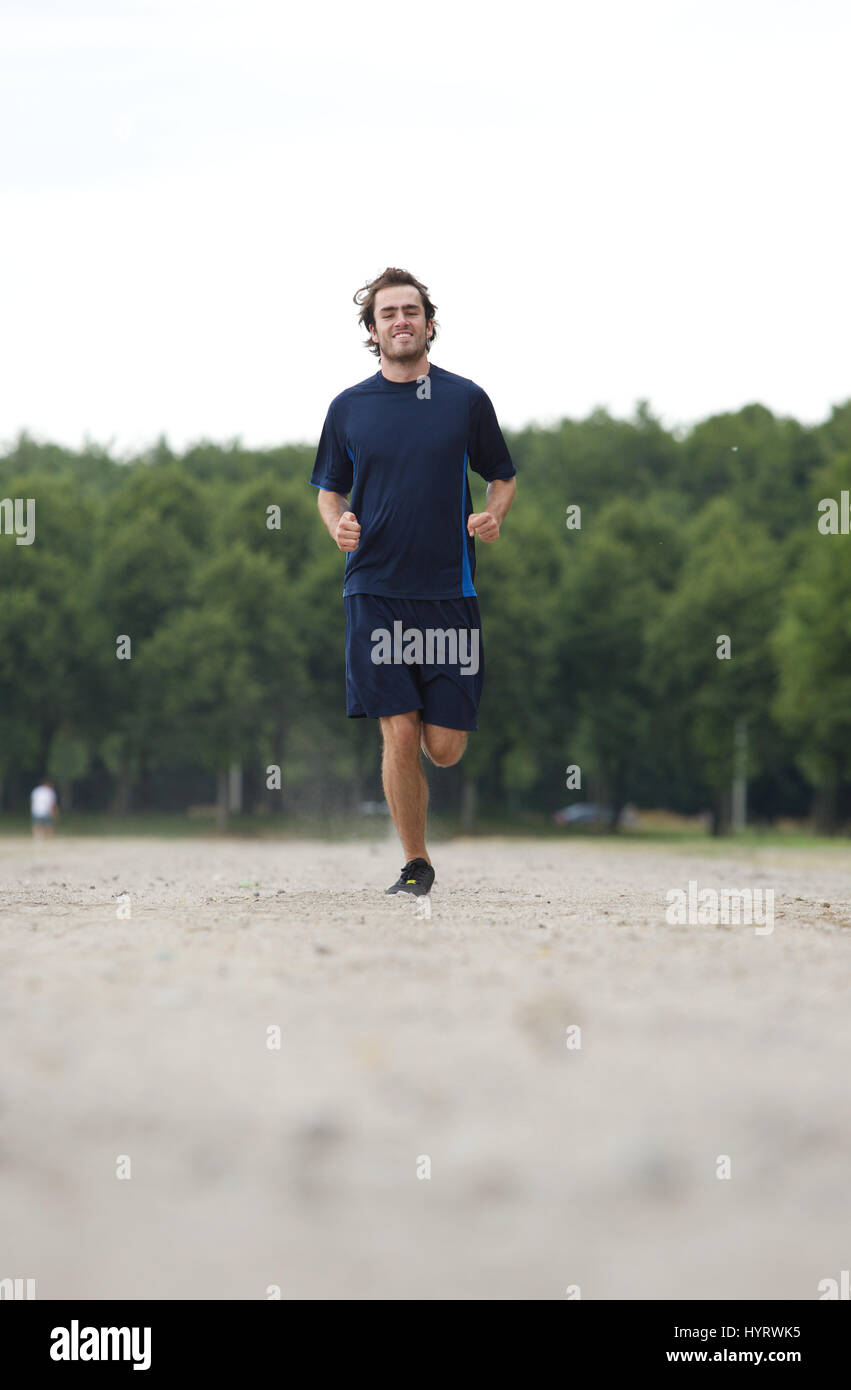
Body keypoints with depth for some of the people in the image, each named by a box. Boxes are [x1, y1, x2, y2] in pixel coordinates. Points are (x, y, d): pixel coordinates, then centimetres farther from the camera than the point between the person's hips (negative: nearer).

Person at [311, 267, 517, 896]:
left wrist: (493, 515, -7)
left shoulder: (467, 399, 5)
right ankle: (416, 864, 8)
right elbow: (330, 490, 16)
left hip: (450, 589, 0)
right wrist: (338, 523, -6)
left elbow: (504, 477, 14)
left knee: (445, 747, -2)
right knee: (399, 737, -7)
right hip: (375, 590, 0)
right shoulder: (348, 407, 7)